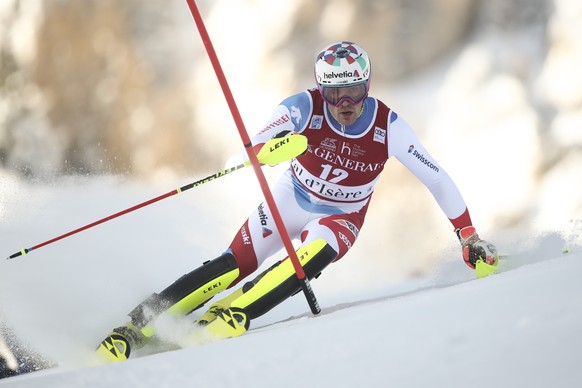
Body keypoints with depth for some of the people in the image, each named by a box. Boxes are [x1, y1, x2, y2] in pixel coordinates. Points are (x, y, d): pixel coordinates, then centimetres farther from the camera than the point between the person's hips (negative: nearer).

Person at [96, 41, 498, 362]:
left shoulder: (389, 127, -22)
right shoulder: (305, 107, -24)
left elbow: (438, 179, -11)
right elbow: (250, 151, -38)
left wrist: (470, 237, -10)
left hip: (340, 219, 0)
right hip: (288, 203, 0)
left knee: (311, 257, -33)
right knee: (233, 266, -17)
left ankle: (230, 316, -32)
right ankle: (135, 328, -12)